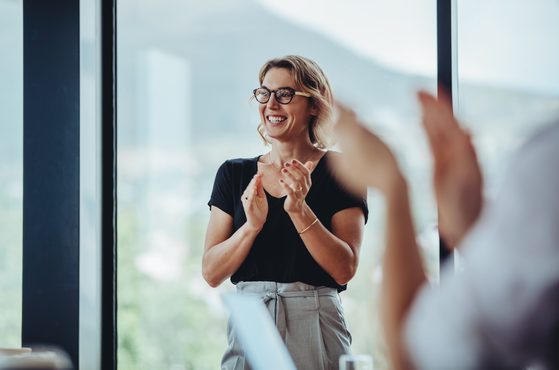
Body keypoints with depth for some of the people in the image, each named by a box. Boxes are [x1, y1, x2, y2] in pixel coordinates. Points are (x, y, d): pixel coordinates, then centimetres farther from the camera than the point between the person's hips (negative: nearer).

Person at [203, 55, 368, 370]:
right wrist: (252, 225, -15)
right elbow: (211, 273, 1)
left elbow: (344, 270, -9)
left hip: (315, 327, -2)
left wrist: (299, 210, -19)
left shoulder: (340, 172, -1)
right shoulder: (234, 174, 8)